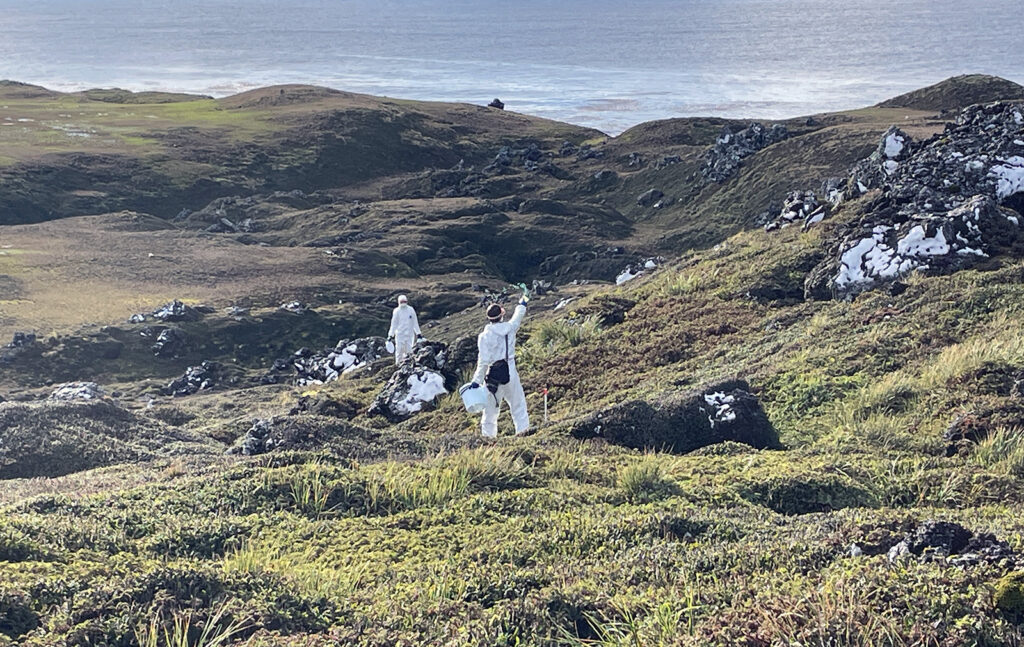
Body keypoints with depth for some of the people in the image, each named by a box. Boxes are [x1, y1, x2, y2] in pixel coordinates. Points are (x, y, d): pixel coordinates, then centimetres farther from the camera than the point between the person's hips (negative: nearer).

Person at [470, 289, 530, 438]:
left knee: (491, 406, 9)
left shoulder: (484, 336, -14)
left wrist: (477, 381, -9)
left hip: (493, 374, -2)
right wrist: (523, 303, 39)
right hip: (510, 371, 3)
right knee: (517, 401, 16)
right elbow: (518, 317, 19)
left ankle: (489, 433, 16)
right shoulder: (509, 328, -4)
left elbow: (483, 361, -15)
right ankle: (522, 427, 19)